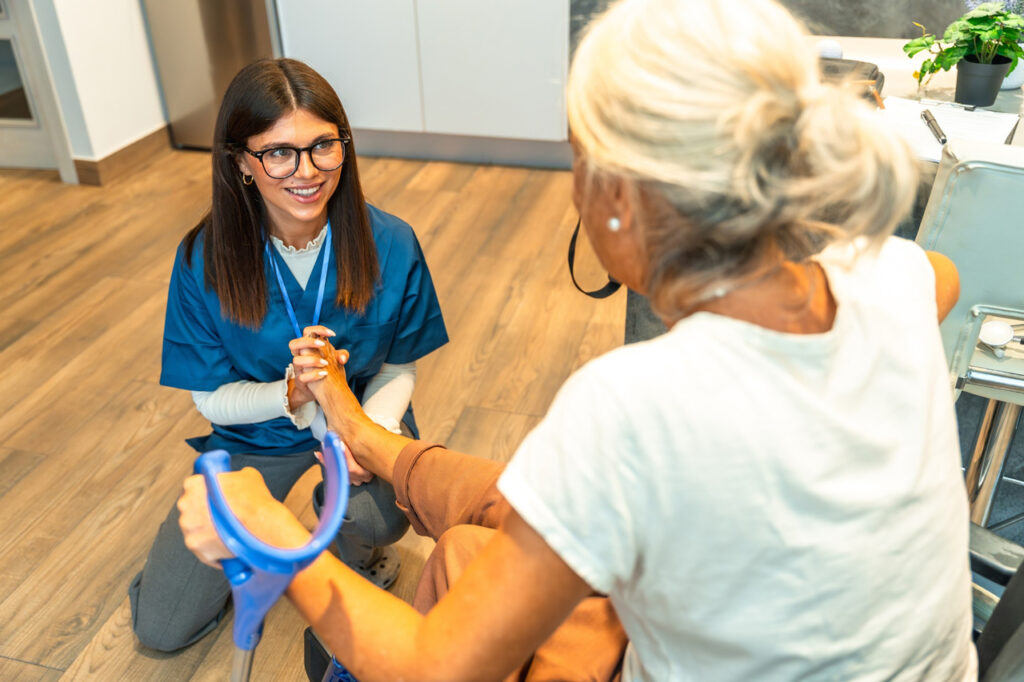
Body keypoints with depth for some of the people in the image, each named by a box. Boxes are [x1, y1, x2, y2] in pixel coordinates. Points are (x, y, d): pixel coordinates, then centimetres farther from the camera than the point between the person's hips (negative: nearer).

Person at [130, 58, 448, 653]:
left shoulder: (390, 245, -18)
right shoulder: (205, 259, -18)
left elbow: (399, 368, -6)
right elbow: (212, 397, -9)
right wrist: (291, 396, -30)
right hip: (256, 433, 1)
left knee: (377, 515, -37)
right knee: (161, 628, -1)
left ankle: (353, 547, 4)